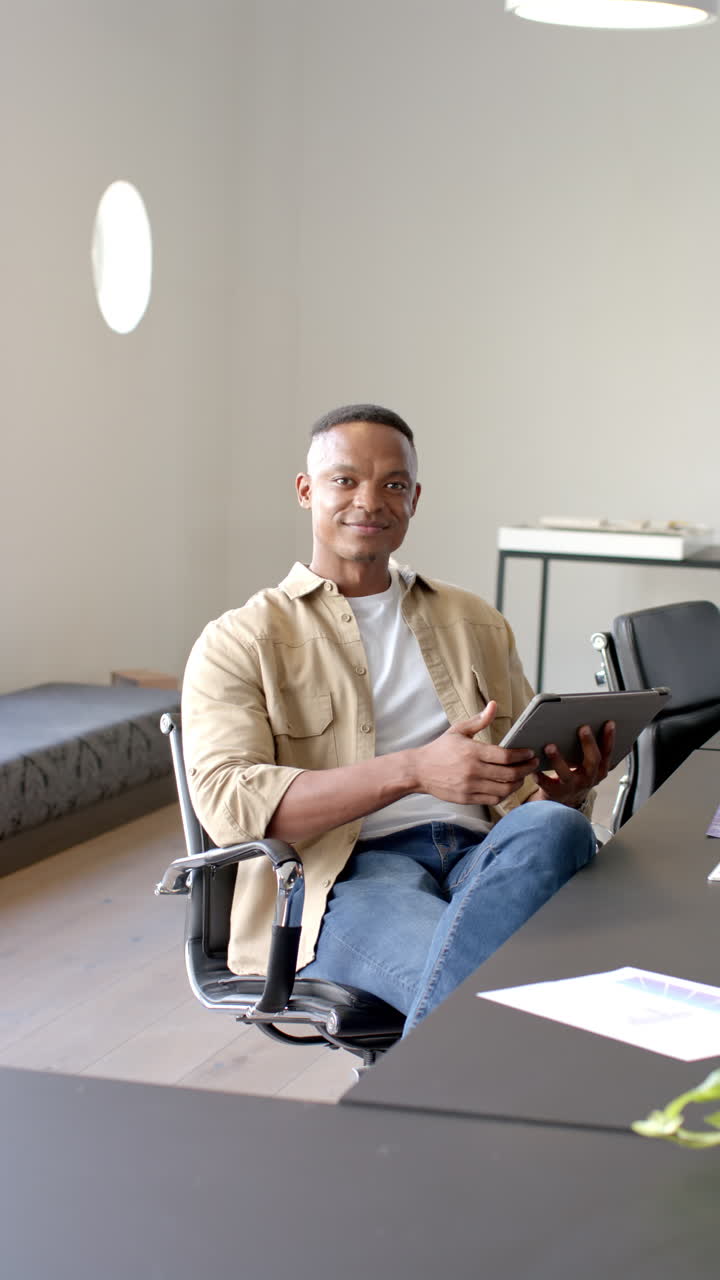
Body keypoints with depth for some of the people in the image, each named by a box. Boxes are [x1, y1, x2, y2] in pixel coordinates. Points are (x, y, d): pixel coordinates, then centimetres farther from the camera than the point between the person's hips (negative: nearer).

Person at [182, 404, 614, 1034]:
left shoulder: (477, 625, 25)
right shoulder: (239, 643, 9)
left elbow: (529, 788, 24)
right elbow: (228, 802, -9)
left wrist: (570, 782, -5)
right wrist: (414, 770, -21)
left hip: (484, 857, 6)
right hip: (344, 875, -5)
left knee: (554, 826, -34)